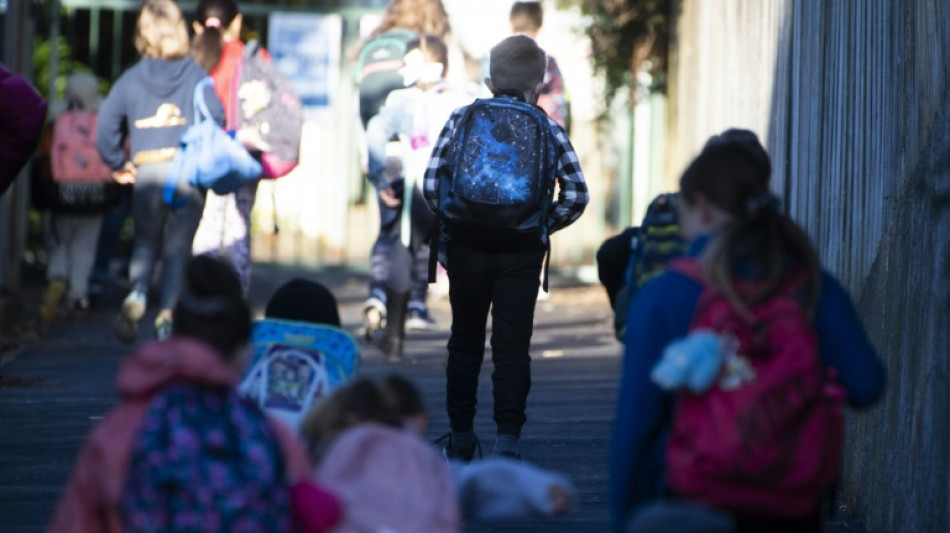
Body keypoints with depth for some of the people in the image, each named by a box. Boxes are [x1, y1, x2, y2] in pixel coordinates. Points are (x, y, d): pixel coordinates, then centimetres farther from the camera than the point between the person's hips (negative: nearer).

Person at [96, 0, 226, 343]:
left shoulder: (130, 79, 6)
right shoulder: (196, 75, 1)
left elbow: (106, 122, 1)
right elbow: (216, 116, -10)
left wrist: (117, 165, 11)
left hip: (147, 172, 1)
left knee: (145, 242, 17)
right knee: (177, 247, 9)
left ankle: (136, 294, -10)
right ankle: (166, 314, -2)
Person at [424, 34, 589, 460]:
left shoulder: (461, 119, 4)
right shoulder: (548, 129, 3)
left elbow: (431, 185, -3)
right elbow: (575, 196, -4)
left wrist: (450, 221, 12)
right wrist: (544, 226, 10)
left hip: (465, 244, 1)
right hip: (522, 250, -1)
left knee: (465, 341, 15)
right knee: (512, 345, 2)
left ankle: (461, 438, 21)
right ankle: (507, 438, -11)